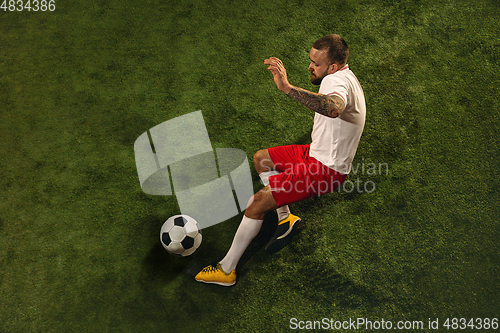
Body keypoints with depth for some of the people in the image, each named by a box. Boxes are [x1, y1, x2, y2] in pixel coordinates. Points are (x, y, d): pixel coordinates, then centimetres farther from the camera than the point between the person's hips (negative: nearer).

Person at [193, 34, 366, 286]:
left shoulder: (337, 81, -27)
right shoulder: (343, 78, 6)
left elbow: (333, 108, -54)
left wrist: (288, 88, -59)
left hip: (327, 170, -11)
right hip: (318, 152, 11)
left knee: (258, 202, -16)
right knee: (261, 158, 19)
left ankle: (226, 270, -3)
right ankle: (285, 218, 20)